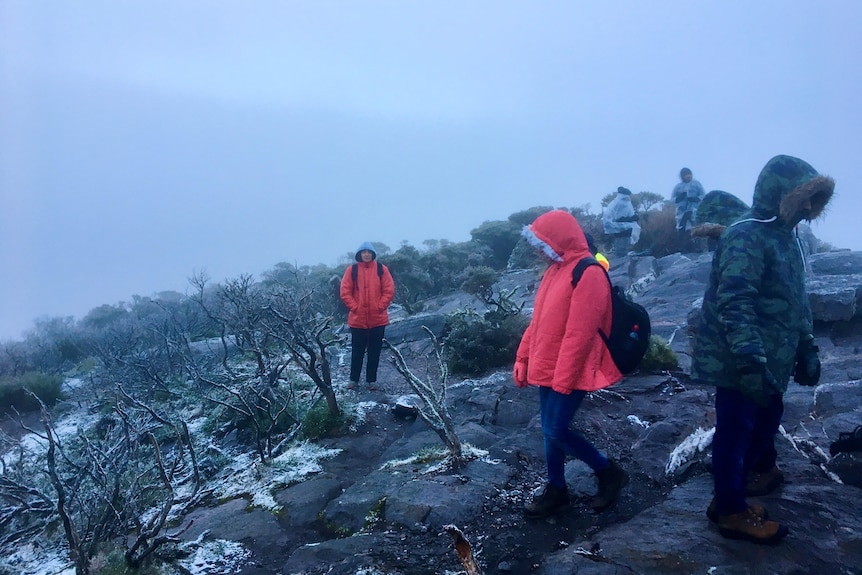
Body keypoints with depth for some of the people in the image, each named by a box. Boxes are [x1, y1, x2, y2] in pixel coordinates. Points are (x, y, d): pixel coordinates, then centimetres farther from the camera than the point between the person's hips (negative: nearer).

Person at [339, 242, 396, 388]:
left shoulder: (382, 269, 1)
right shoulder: (352, 270, 0)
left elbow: (389, 290, -1)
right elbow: (345, 292, 0)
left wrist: (380, 307, -8)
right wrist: (354, 307, -8)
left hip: (378, 319, 1)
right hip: (357, 319, 0)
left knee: (375, 352, 7)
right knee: (357, 351, 8)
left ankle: (371, 380, 18)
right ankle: (354, 379, 20)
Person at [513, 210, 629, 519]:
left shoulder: (588, 274, -18)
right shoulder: (555, 269, 11)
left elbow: (580, 334, -22)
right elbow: (539, 321, 15)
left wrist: (563, 378, -21)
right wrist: (523, 358, 13)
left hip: (570, 374, -9)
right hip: (547, 369, 9)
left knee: (556, 431, -4)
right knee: (550, 430, 13)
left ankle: (610, 472, 17)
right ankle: (556, 491, 28)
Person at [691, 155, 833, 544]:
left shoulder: (783, 235, 14)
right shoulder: (747, 236, -18)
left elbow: (795, 301, 22)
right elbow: (734, 305, -26)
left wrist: (806, 349, 20)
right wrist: (751, 362, -30)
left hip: (766, 362, 10)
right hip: (739, 363, -10)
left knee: (764, 424, 18)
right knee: (735, 433, 3)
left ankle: (729, 498, 34)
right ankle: (731, 511, 20)